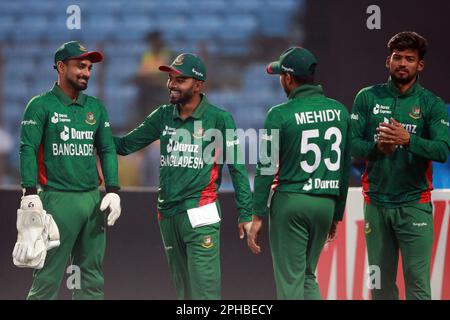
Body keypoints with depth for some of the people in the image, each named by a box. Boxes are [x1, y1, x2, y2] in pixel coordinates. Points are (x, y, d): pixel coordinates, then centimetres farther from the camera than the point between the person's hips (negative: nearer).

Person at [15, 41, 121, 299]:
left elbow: (107, 150, 16)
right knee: (48, 280, -8)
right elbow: (28, 150, -6)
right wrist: (30, 195, -16)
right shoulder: (41, 106, 0)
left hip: (92, 199, 5)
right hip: (58, 199, -5)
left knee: (92, 279, 6)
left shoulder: (96, 107, 14)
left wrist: (113, 191, 4)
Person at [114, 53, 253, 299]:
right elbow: (125, 145, 11)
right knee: (183, 289, 11)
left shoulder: (219, 119, -4)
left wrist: (245, 214, -6)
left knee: (205, 289, -12)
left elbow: (237, 168, -3)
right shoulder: (164, 116, 10)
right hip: (168, 214, 6)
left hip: (200, 215, -6)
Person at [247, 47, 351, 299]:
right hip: (326, 203, 5)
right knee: (308, 277, 18)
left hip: (290, 202, -5)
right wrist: (337, 213, 19)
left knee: (290, 280, 1)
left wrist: (258, 216, -5)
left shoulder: (280, 115, -9)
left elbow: (267, 167, -9)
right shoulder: (339, 111, 7)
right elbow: (346, 167, 11)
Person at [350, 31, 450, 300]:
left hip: (414, 204, -2)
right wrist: (376, 148, -19)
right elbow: (351, 143, 1)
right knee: (381, 283, 7)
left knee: (417, 281, -8)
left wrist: (408, 140, -27)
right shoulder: (368, 98, 7)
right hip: (376, 202, 2)